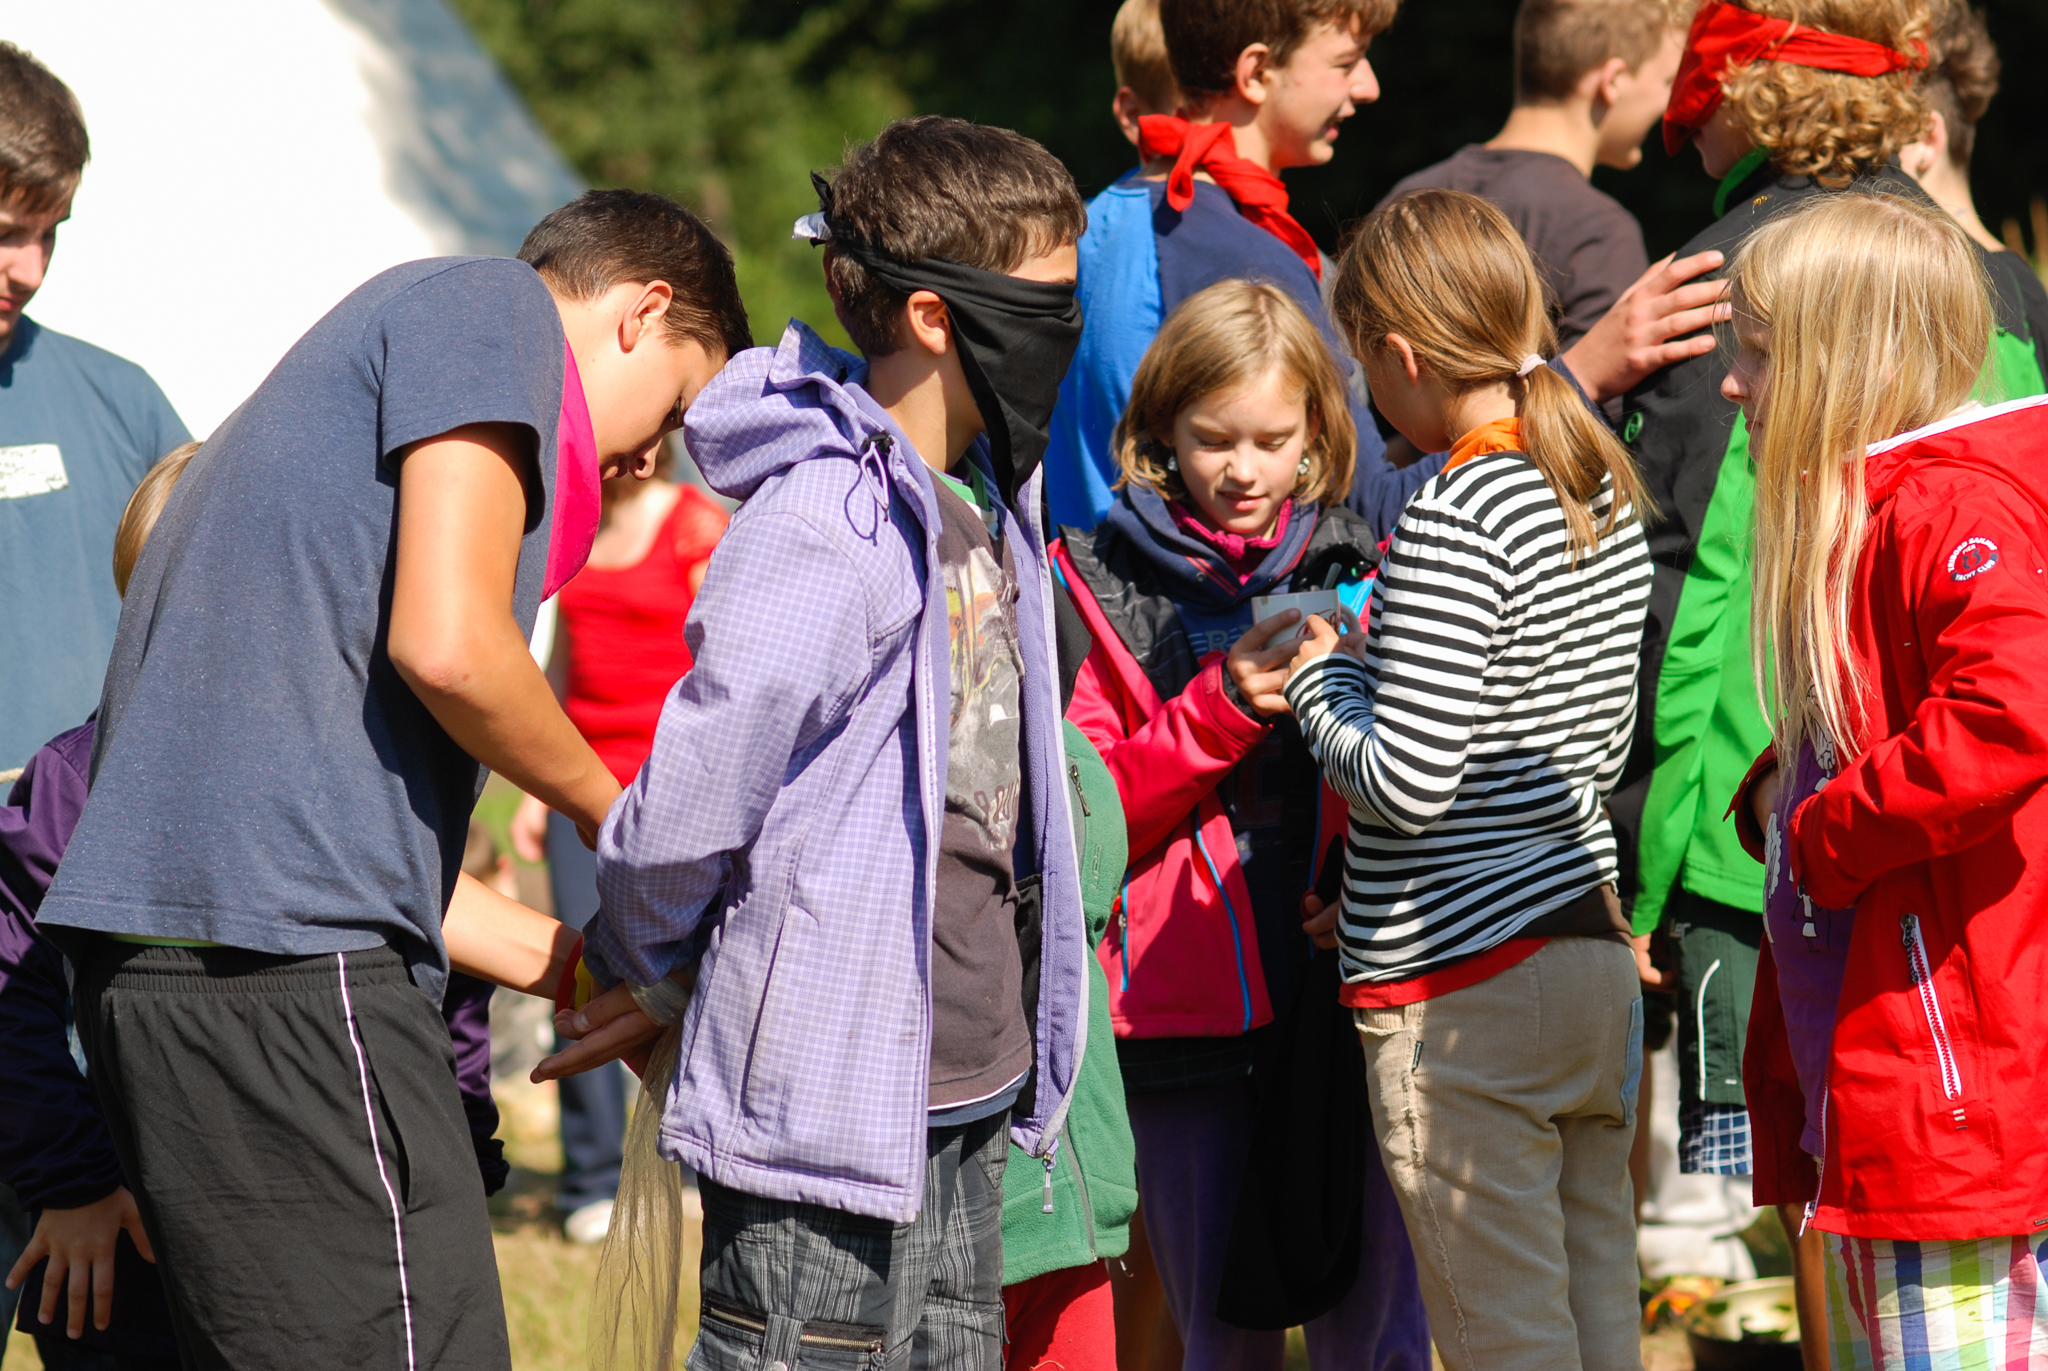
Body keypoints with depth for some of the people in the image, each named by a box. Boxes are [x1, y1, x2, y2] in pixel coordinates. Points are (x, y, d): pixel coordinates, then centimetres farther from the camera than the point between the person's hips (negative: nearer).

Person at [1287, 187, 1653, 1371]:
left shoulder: (1453, 528, -18)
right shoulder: (1609, 496, 9)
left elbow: (1405, 782, -19)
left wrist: (1323, 687, -1)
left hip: (1459, 985, -9)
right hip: (1594, 953, 9)